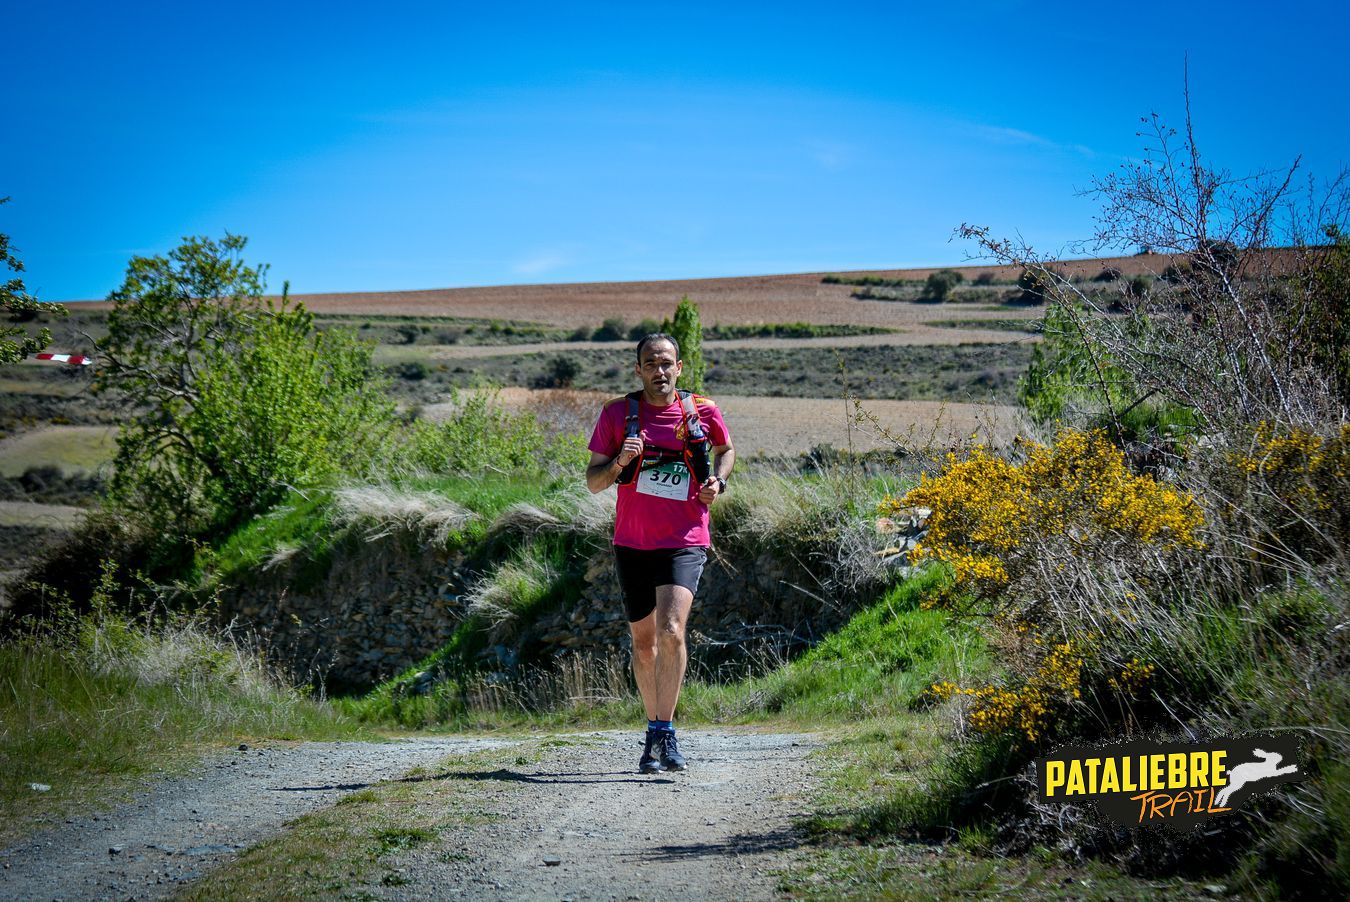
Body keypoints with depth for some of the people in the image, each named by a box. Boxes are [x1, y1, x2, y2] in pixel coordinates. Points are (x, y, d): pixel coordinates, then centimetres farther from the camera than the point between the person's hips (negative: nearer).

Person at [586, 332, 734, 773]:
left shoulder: (702, 411, 0)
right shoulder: (618, 413, 0)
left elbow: (725, 449, 21)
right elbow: (593, 481, 3)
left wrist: (718, 482, 1)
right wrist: (620, 461, -18)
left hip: (685, 542, -2)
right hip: (632, 543, 2)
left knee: (671, 632, -21)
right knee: (644, 643, 11)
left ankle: (663, 733, -14)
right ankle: (656, 729, 29)